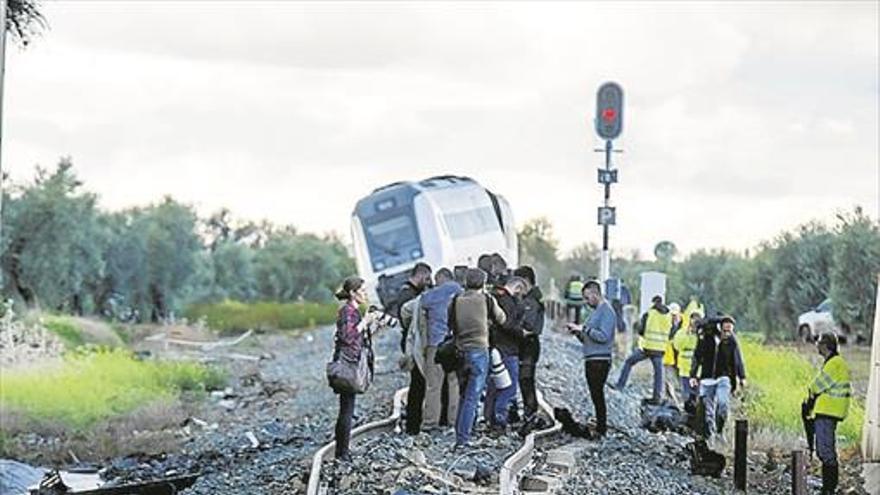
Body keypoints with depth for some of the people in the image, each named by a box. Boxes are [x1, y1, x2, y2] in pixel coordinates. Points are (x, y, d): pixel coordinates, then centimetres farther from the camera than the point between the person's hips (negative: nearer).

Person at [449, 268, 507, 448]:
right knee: (472, 398, -4)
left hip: (460, 352, 3)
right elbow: (501, 318, 11)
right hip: (479, 351, -3)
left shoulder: (456, 301, 1)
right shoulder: (487, 300, -4)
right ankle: (462, 438, -9)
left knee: (463, 396, 17)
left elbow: (449, 325, 5)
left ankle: (460, 435, 20)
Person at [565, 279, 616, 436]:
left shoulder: (607, 311, -9)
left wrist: (583, 329, -16)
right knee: (595, 395, 10)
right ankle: (600, 426, 14)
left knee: (597, 394, -9)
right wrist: (578, 332, 5)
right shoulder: (596, 311, 20)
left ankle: (601, 429, -6)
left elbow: (603, 336, -20)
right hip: (591, 360, 9)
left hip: (600, 360, -9)